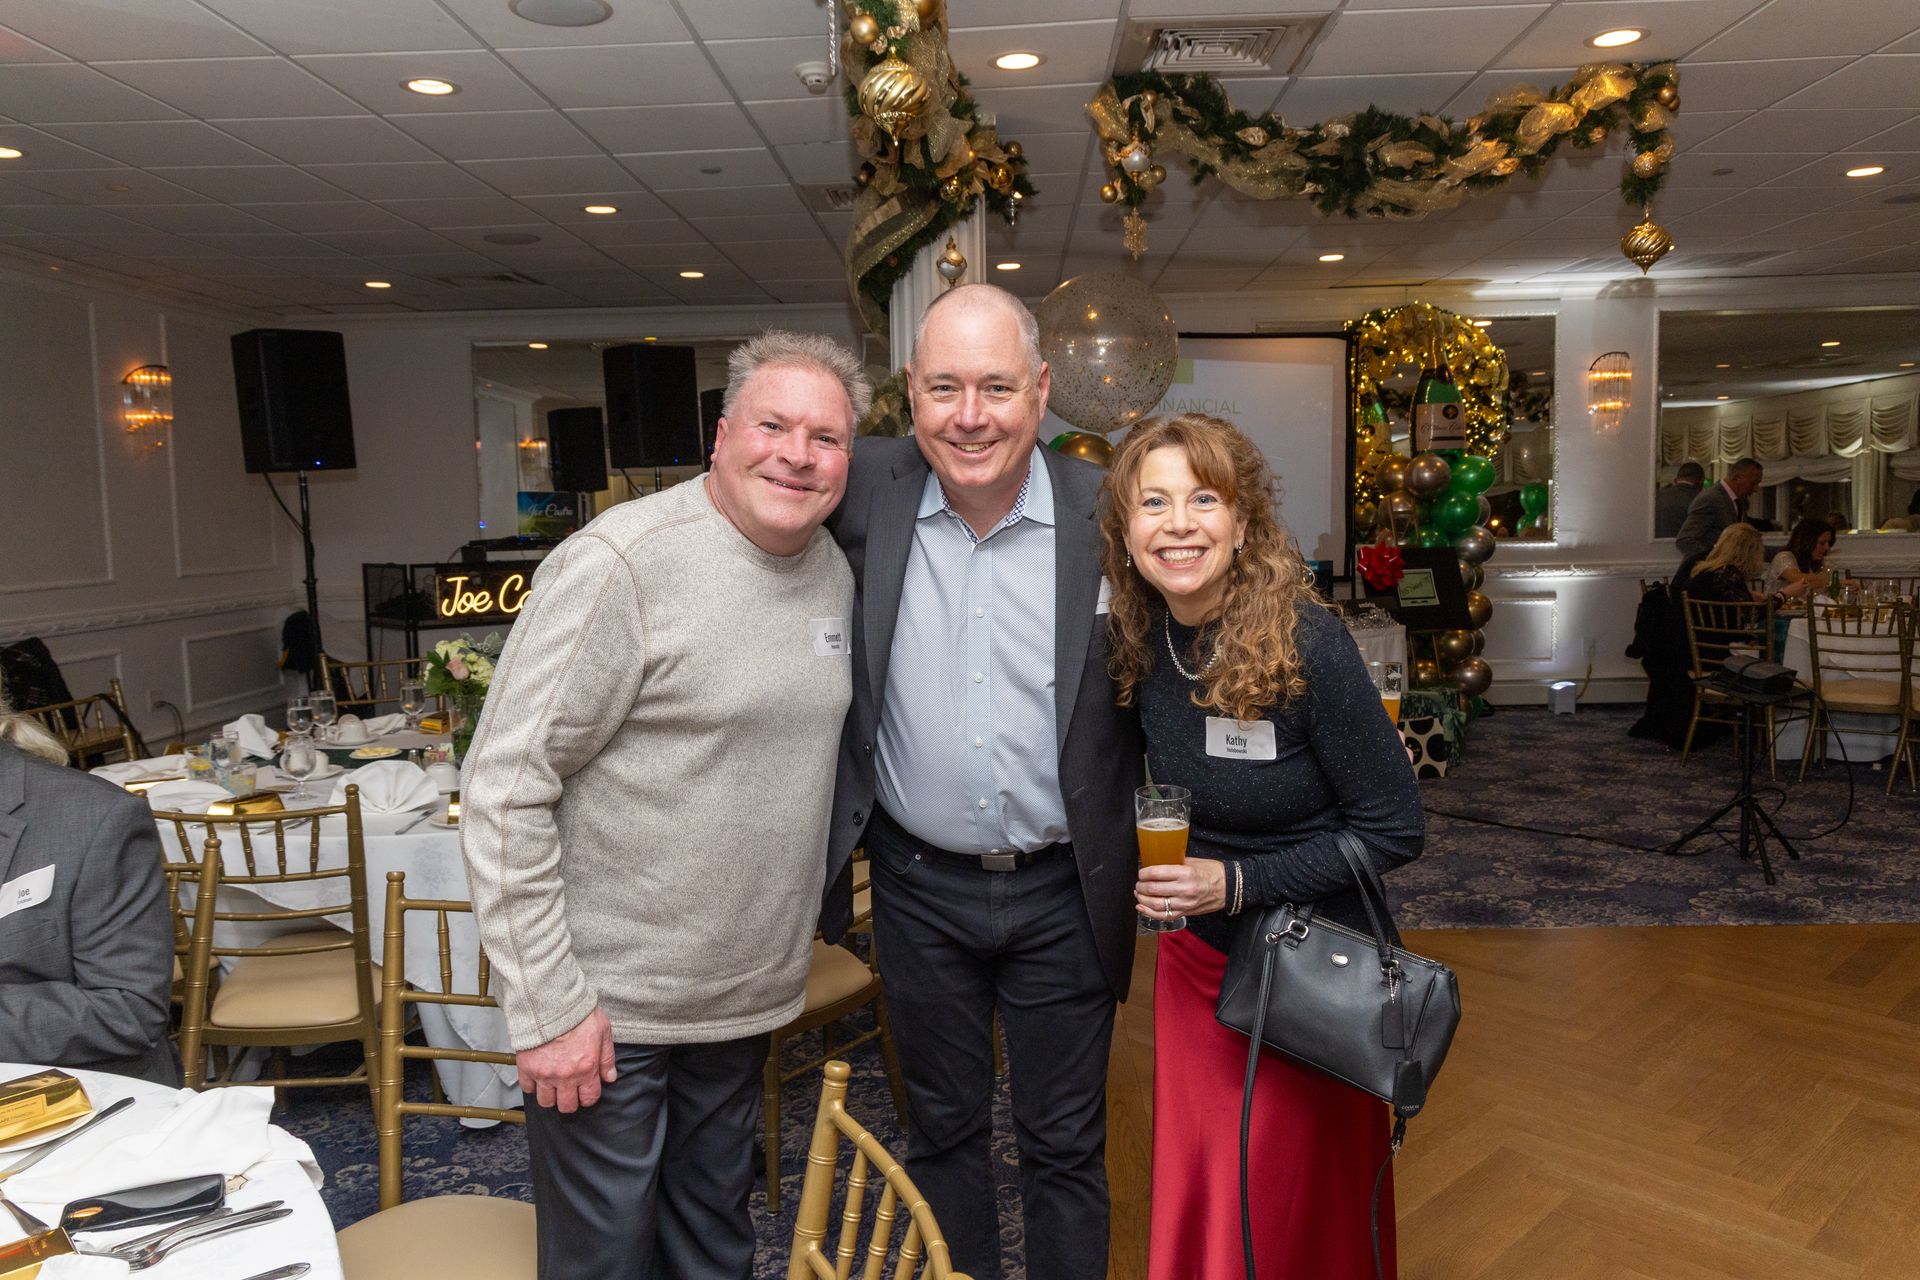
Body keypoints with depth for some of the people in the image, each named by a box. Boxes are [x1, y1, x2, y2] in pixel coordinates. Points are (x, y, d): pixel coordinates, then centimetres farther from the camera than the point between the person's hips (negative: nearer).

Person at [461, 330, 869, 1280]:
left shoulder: (834, 571, 5)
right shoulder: (620, 563, -18)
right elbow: (505, 788, -18)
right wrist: (547, 1005, -18)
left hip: (749, 996, 6)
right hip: (606, 1008, -6)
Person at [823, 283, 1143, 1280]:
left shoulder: (1107, 513, -12)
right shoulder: (866, 494, -8)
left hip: (1063, 894, -1)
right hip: (919, 886, 2)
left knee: (1066, 1145, 16)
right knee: (941, 1126, 22)